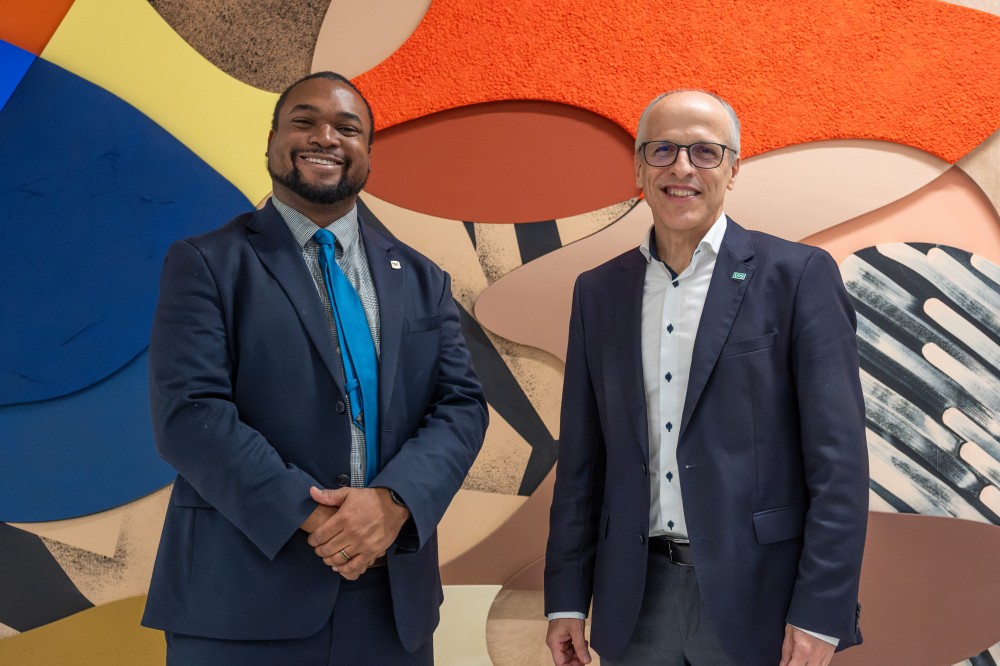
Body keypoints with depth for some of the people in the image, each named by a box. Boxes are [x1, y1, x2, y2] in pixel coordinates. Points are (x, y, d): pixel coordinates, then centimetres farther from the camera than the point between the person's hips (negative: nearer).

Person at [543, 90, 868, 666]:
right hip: (636, 603, 4)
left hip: (758, 599, -3)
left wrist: (821, 613, -13)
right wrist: (567, 597, 7)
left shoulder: (799, 275, -6)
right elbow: (582, 456, 9)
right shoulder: (598, 291, 7)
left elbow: (838, 459, -9)